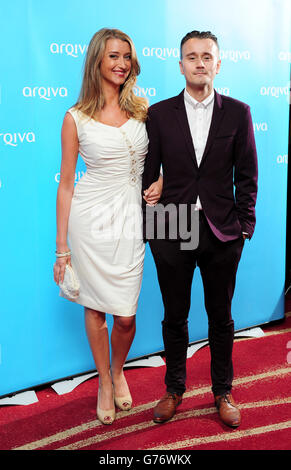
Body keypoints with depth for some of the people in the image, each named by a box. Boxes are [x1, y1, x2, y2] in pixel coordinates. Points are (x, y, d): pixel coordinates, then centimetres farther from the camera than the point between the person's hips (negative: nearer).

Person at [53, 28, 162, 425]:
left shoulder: (142, 109, 5)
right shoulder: (76, 118, -3)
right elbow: (66, 184, -1)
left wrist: (161, 181, -3)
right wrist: (62, 247, -3)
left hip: (130, 218, 2)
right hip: (91, 218, -2)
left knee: (126, 314, 4)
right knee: (96, 307, 9)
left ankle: (118, 371, 36)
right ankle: (105, 384, 33)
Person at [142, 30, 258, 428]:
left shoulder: (238, 113, 2)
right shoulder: (159, 114, 1)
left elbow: (247, 175, 3)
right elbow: (148, 174, 2)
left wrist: (244, 225, -1)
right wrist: (148, 228, -1)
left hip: (223, 232, 0)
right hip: (172, 232, 0)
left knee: (221, 316, 13)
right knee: (175, 316, 12)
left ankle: (223, 391, 32)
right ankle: (174, 389, 32)